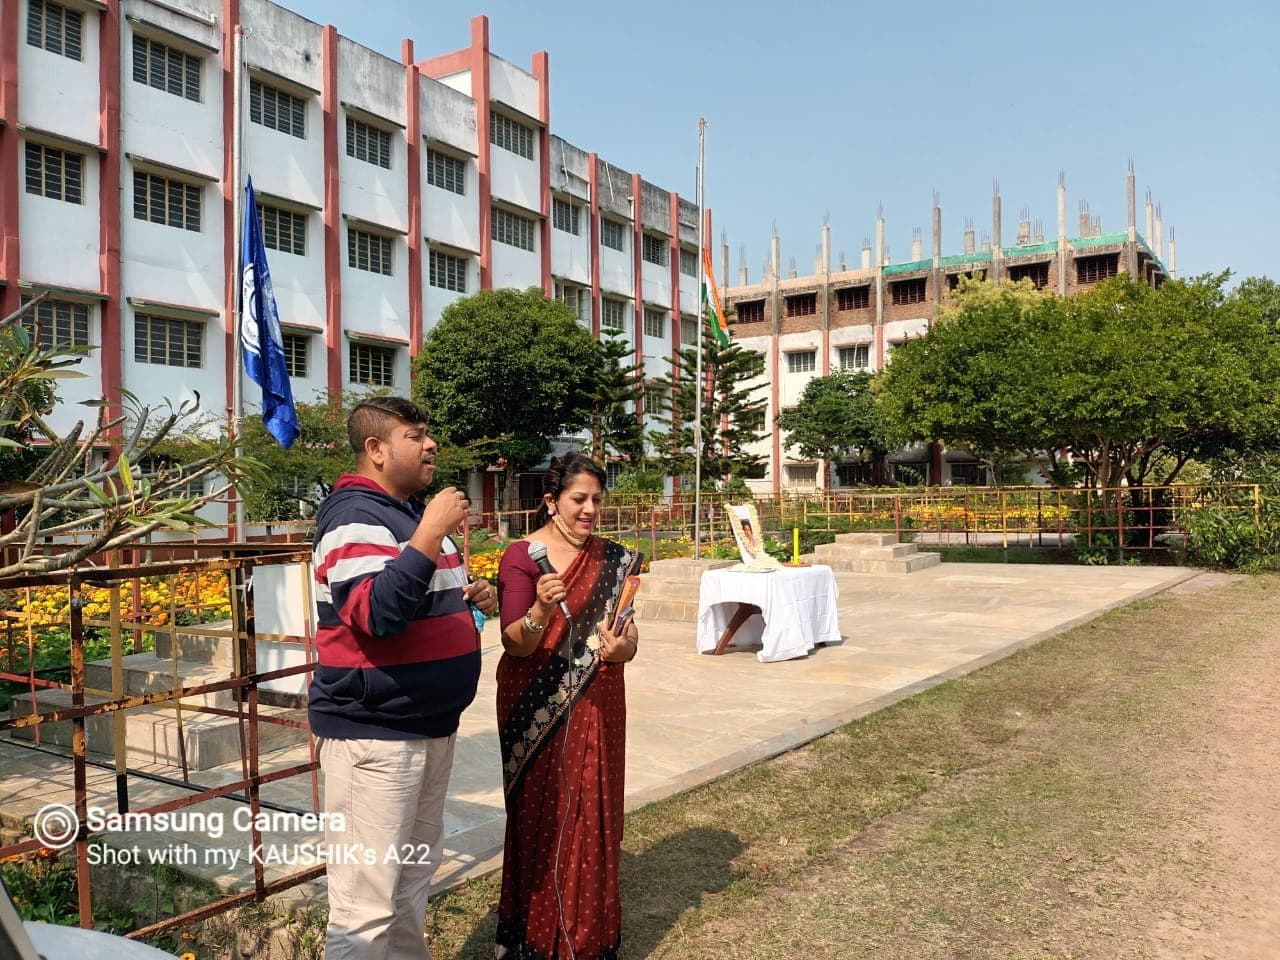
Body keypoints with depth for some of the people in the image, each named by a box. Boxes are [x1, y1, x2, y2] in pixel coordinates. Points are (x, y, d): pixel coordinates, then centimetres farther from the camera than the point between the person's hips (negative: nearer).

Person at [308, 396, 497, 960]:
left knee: (414, 876, 21)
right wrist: (432, 533, -30)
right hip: (375, 732, -10)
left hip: (431, 724, 10)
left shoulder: (412, 513, 15)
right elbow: (377, 613, -29)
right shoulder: (356, 517, -15)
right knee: (366, 903, -4)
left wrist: (465, 598, 8)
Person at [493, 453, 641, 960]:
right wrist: (540, 610, -33)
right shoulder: (521, 555, -8)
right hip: (535, 709, -3)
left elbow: (626, 630, 3)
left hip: (596, 706, 3)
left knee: (594, 814, 9)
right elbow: (514, 644, -13)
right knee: (539, 818, 6)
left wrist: (623, 646, -19)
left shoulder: (613, 559, 4)